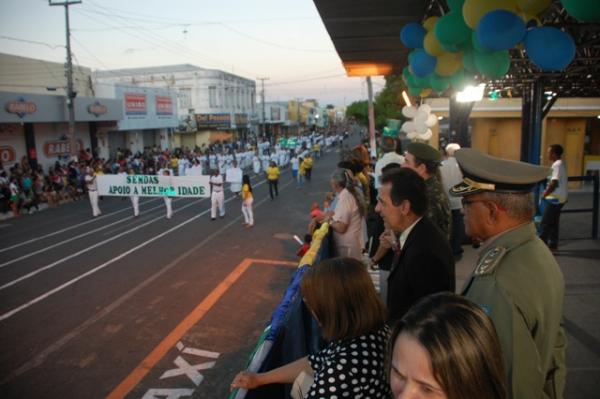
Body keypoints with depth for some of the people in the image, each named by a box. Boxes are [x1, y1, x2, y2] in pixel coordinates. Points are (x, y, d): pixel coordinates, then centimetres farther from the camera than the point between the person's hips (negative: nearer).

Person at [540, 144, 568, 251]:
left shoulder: (557, 165, -18)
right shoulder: (561, 164, 13)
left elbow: (554, 183, -23)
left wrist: (545, 194, -12)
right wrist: (547, 191, 16)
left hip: (555, 198, -10)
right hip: (560, 197, 10)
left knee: (546, 222, -5)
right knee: (553, 222, 14)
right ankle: (553, 244, 19)